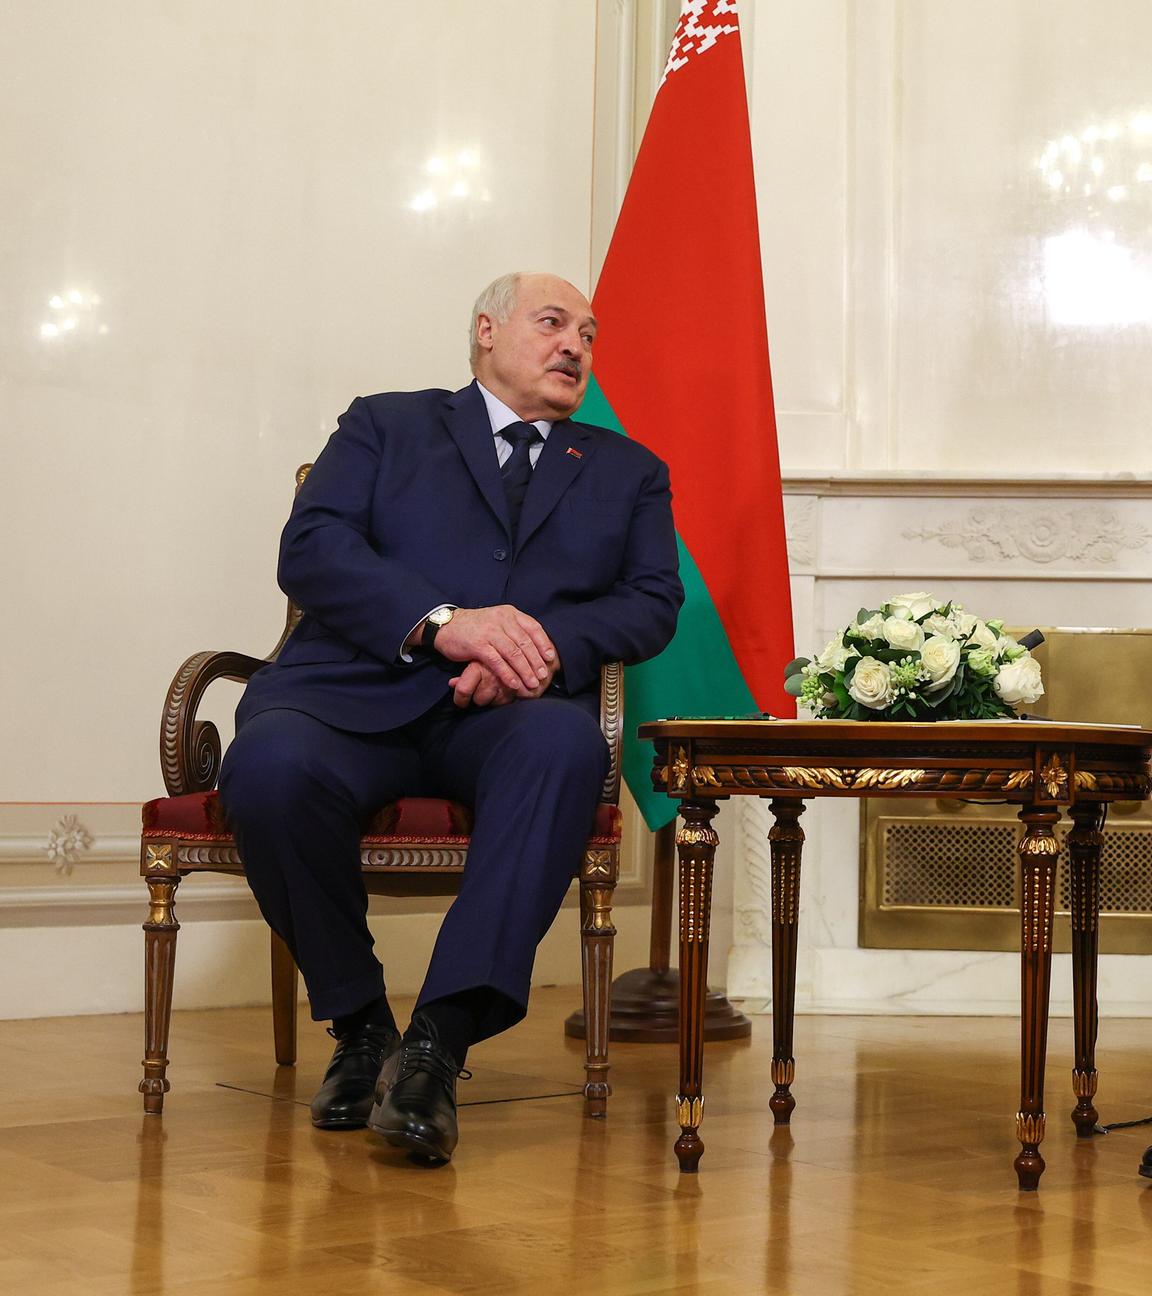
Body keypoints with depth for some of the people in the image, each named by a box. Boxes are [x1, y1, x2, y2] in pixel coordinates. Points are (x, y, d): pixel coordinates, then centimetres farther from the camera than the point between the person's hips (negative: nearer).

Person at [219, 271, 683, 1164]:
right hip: (361, 690, 0)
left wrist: (548, 648, -12)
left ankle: (439, 1041, -38)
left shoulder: (628, 472, 27)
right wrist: (443, 623, -15)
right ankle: (360, 1024, -11)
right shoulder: (386, 426, 20)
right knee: (271, 766, -34)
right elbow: (311, 550, 2)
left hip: (509, 715, 1)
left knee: (565, 745, -37)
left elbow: (652, 603, 11)